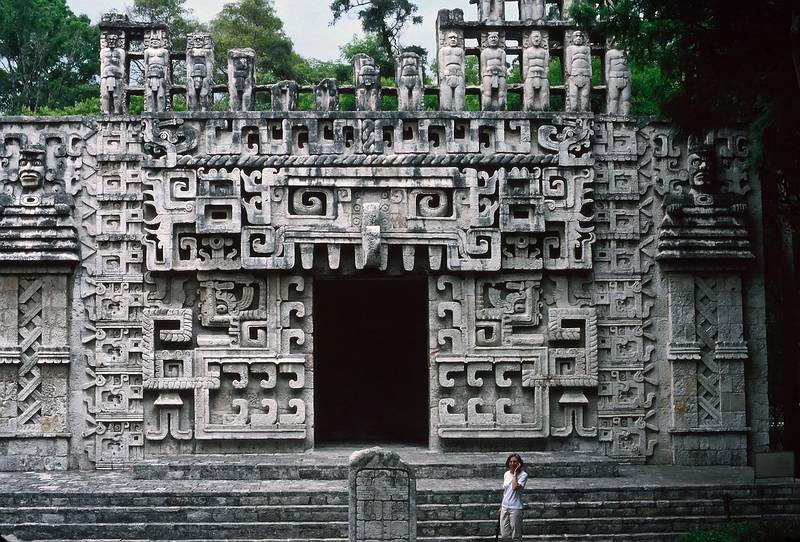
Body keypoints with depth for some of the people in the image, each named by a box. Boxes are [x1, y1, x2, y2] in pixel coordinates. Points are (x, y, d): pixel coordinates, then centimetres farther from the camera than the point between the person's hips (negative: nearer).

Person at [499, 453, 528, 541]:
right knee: (504, 535, 8)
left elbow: (515, 487, -26)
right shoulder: (506, 474, 9)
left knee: (515, 536, 1)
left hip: (515, 508, -6)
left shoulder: (523, 475, -10)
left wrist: (515, 473, -18)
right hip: (505, 507, 6)